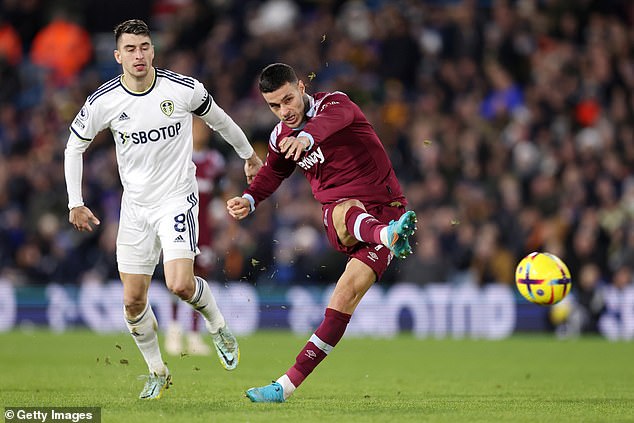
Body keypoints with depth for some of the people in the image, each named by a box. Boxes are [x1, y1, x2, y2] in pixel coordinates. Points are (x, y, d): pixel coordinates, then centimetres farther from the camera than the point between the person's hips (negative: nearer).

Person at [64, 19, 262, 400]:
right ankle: (158, 373, 22)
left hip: (177, 198, -3)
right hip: (135, 206, 3)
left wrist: (249, 154, 23)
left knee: (180, 284, -22)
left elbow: (218, 119, 9)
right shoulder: (103, 101, -8)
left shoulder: (185, 89, -11)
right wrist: (75, 203, 5)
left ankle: (218, 327, 9)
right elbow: (75, 146, 8)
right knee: (133, 301, 2)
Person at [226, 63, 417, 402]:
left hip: (383, 207, -4)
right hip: (337, 210, 4)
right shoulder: (280, 138, 9)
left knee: (347, 294, -18)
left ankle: (289, 383, -15)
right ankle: (388, 236, -76)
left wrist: (307, 136, -60)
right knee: (349, 212, -37)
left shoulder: (335, 103, -10)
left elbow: (332, 120, -36)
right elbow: (274, 172, 31)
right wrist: (248, 200, 10)